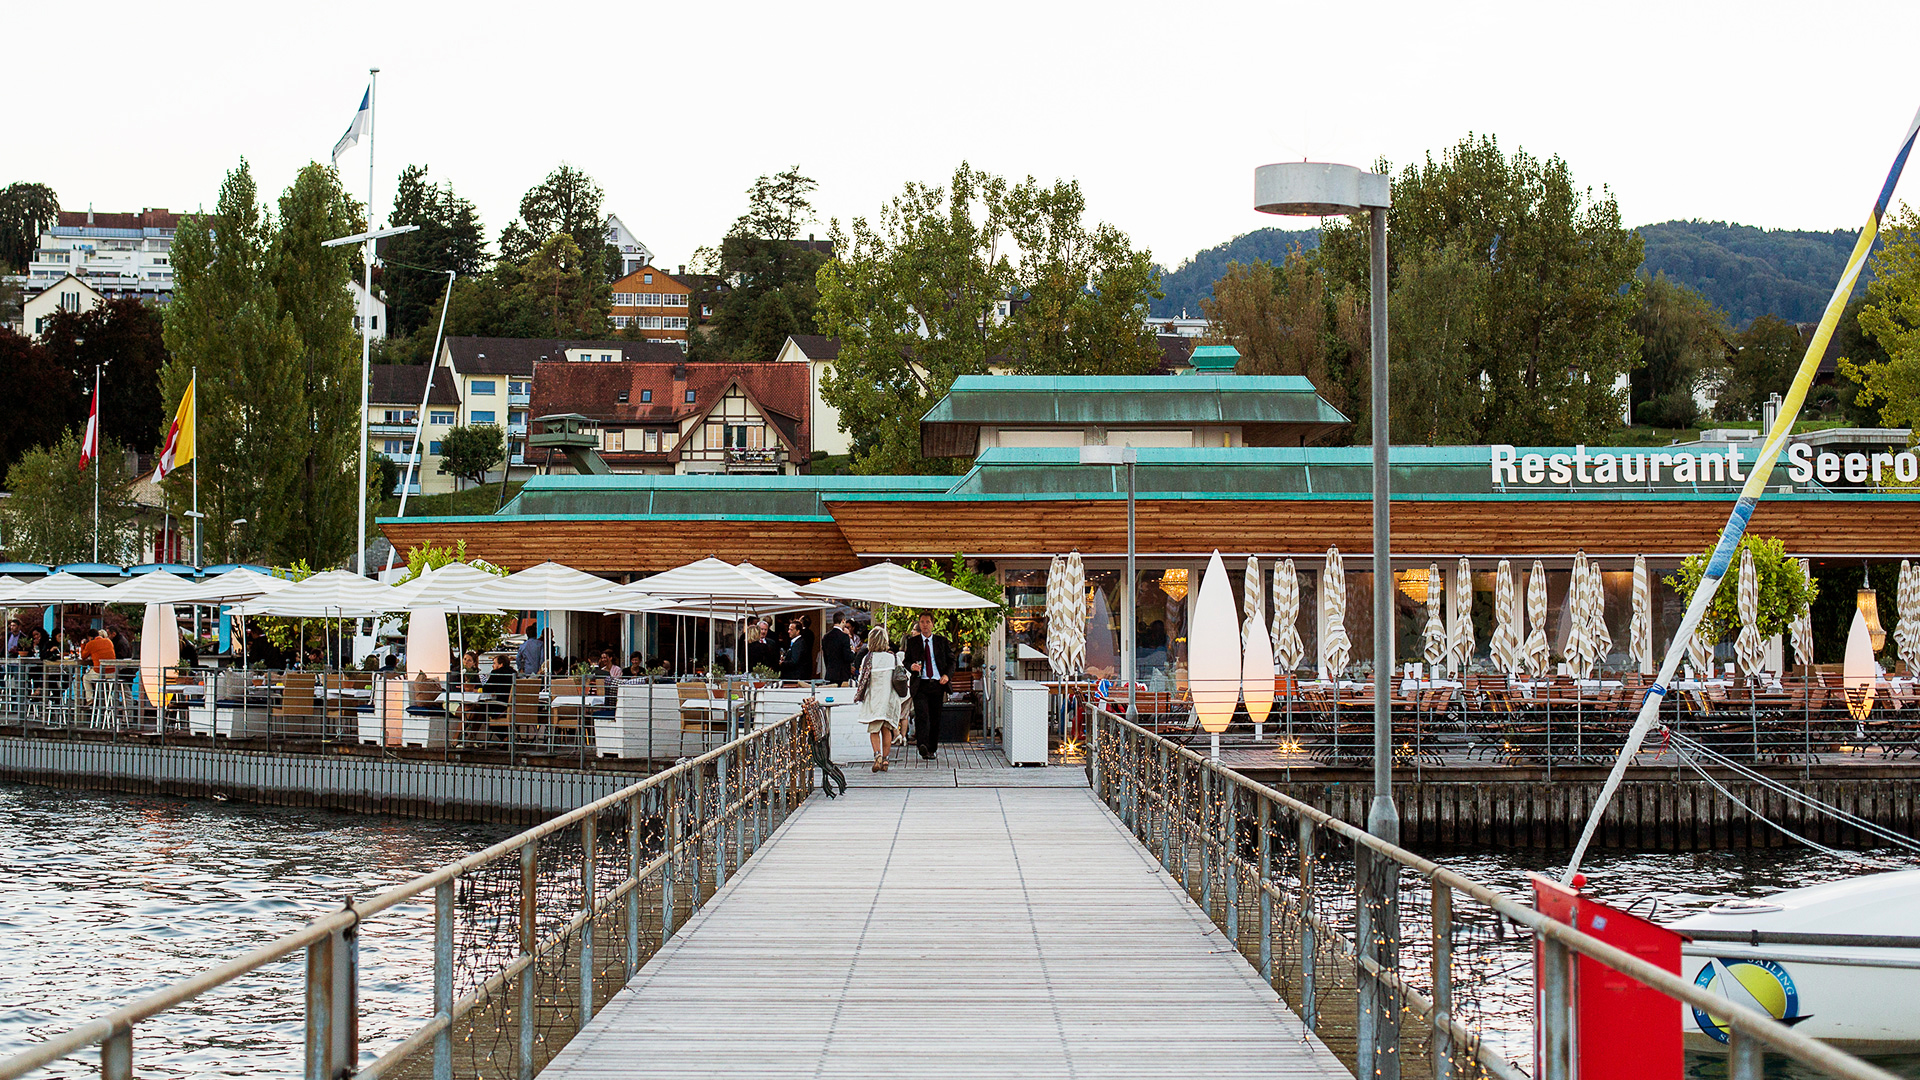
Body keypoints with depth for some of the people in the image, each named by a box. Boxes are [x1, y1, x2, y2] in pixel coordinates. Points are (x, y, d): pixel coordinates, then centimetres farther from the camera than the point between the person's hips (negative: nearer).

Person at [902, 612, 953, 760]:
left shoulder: (942, 642, 11)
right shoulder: (912, 642, 10)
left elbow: (951, 660, 12)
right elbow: (906, 661, 12)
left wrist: (947, 675, -5)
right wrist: (911, 666, -11)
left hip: (938, 684, 1)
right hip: (920, 684, -1)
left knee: (935, 718, 5)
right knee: (921, 716, -17)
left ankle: (932, 749, 16)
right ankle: (923, 747, -29)